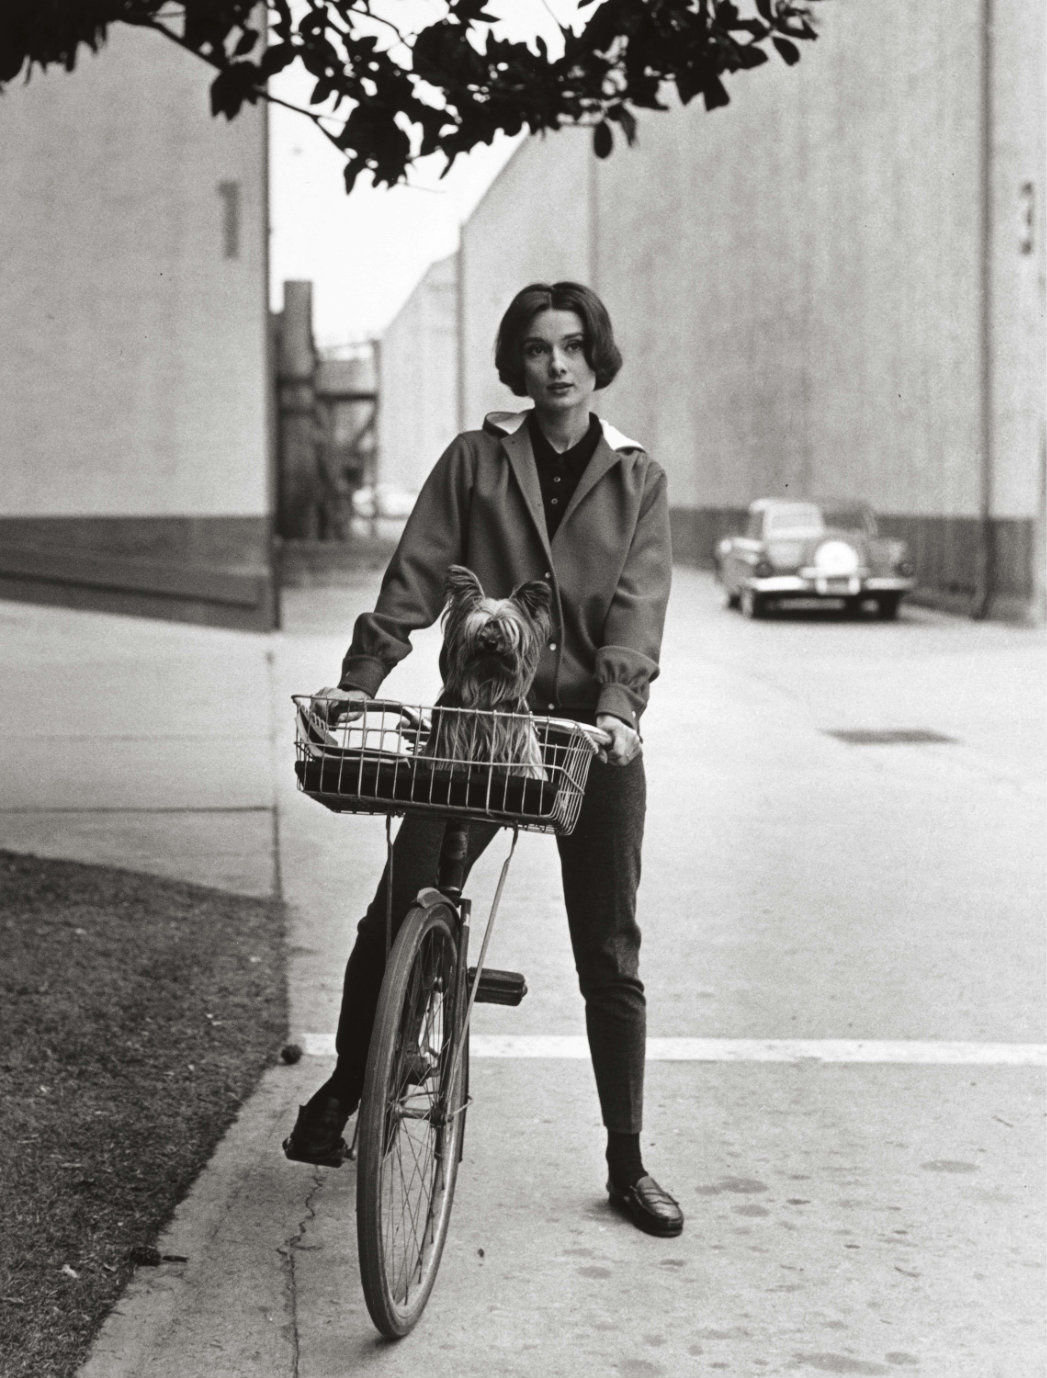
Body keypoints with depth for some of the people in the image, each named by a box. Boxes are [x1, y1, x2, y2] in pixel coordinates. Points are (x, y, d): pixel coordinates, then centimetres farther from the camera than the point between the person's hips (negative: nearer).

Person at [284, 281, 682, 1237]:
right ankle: (339, 1100, 17)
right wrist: (361, 677, -15)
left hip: (593, 730, 0)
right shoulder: (476, 460, 5)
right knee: (393, 922, -4)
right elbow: (416, 577, -2)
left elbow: (638, 607, -7)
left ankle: (628, 1166, 16)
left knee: (611, 959, 5)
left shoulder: (636, 479, 6)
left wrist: (618, 704, -23)